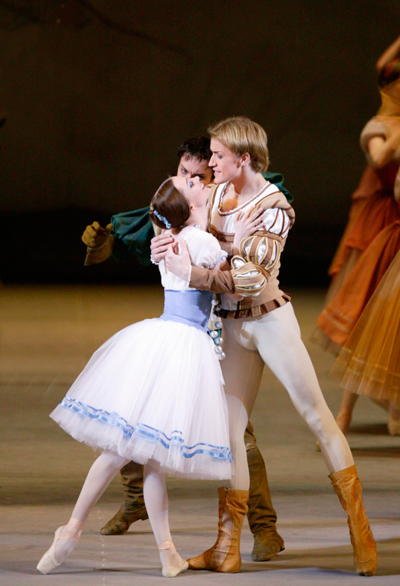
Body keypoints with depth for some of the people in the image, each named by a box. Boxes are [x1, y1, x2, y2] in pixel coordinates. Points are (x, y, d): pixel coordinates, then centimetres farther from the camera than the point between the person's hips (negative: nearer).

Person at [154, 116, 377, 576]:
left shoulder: (275, 209, -15)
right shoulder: (221, 193, 5)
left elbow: (251, 277, -23)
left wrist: (191, 273, -25)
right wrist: (172, 244, 0)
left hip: (270, 319, -7)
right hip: (232, 326, 7)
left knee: (315, 413, -5)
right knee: (229, 427, 4)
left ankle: (360, 530, -1)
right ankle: (227, 547, 7)